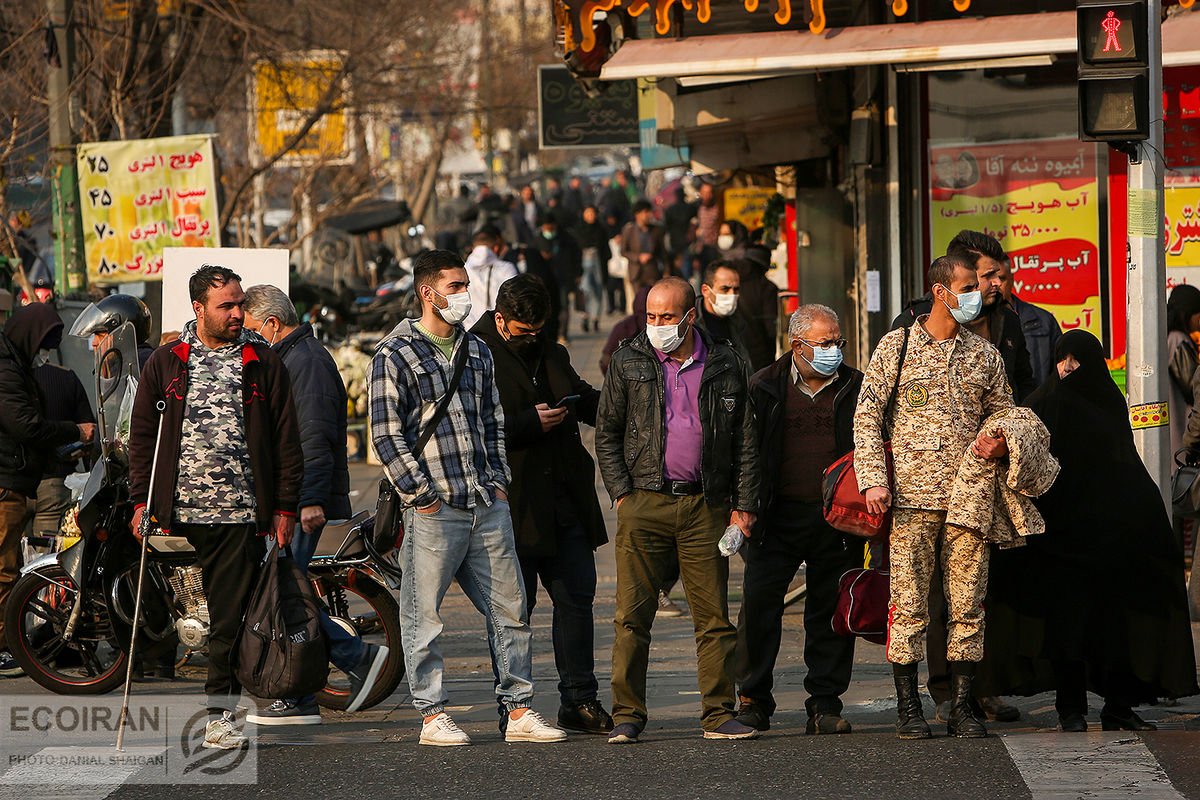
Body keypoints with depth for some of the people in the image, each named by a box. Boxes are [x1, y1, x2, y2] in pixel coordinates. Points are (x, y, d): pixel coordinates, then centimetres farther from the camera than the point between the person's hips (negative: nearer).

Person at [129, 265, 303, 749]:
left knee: (231, 619, -3)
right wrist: (141, 500, 3)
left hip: (241, 515, -1)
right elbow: (142, 435, 11)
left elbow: (286, 441, 7)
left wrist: (285, 508, 1)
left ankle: (219, 716, 2)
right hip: (177, 515, 1)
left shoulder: (263, 364, 7)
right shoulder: (166, 363, 9)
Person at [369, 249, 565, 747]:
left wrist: (498, 480, 11)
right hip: (433, 509, -6)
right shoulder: (395, 356, -4)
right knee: (424, 615, -1)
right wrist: (420, 494, -11)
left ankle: (519, 711, 11)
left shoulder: (477, 352, 16)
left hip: (487, 503, 6)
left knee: (509, 609, 5)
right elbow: (387, 434, -8)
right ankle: (432, 716, 6)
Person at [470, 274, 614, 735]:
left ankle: (579, 702, 11)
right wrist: (531, 424, -17)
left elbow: (588, 403, 28)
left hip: (565, 502, 6)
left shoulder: (552, 356, 17)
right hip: (514, 504, -6)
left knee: (576, 597, 5)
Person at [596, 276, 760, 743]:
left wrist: (744, 506, 4)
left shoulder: (725, 366, 8)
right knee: (632, 616, -3)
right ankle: (627, 716, 2)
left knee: (714, 617, 1)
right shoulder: (628, 363, 6)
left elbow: (745, 441, 11)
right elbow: (607, 432, 9)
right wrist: (621, 493, -1)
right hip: (645, 502, -1)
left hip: (706, 507, 1)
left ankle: (718, 716, 6)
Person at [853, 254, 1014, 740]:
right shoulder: (896, 347, 4)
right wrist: (872, 479, -8)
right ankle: (908, 707, 5)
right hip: (911, 498, -3)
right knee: (909, 605, -3)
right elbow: (866, 416, 2)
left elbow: (1004, 413, 21)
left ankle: (961, 705, 7)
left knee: (968, 606, 0)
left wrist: (1000, 442, -3)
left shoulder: (984, 355, 13)